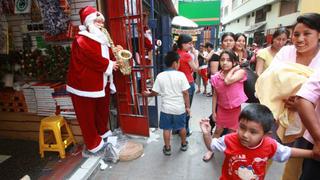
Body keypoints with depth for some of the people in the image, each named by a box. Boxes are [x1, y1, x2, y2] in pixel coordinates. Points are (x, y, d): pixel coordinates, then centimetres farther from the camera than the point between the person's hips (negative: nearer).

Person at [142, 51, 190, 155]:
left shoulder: (160, 76, -8)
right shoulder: (181, 75, -13)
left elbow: (155, 92, -3)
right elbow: (185, 93, -11)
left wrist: (147, 94, 18)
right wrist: (188, 106, 0)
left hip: (166, 108, 1)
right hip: (179, 107, 0)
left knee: (166, 129, 15)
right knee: (182, 127, 21)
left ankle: (167, 148, 28)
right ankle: (184, 145, 40)